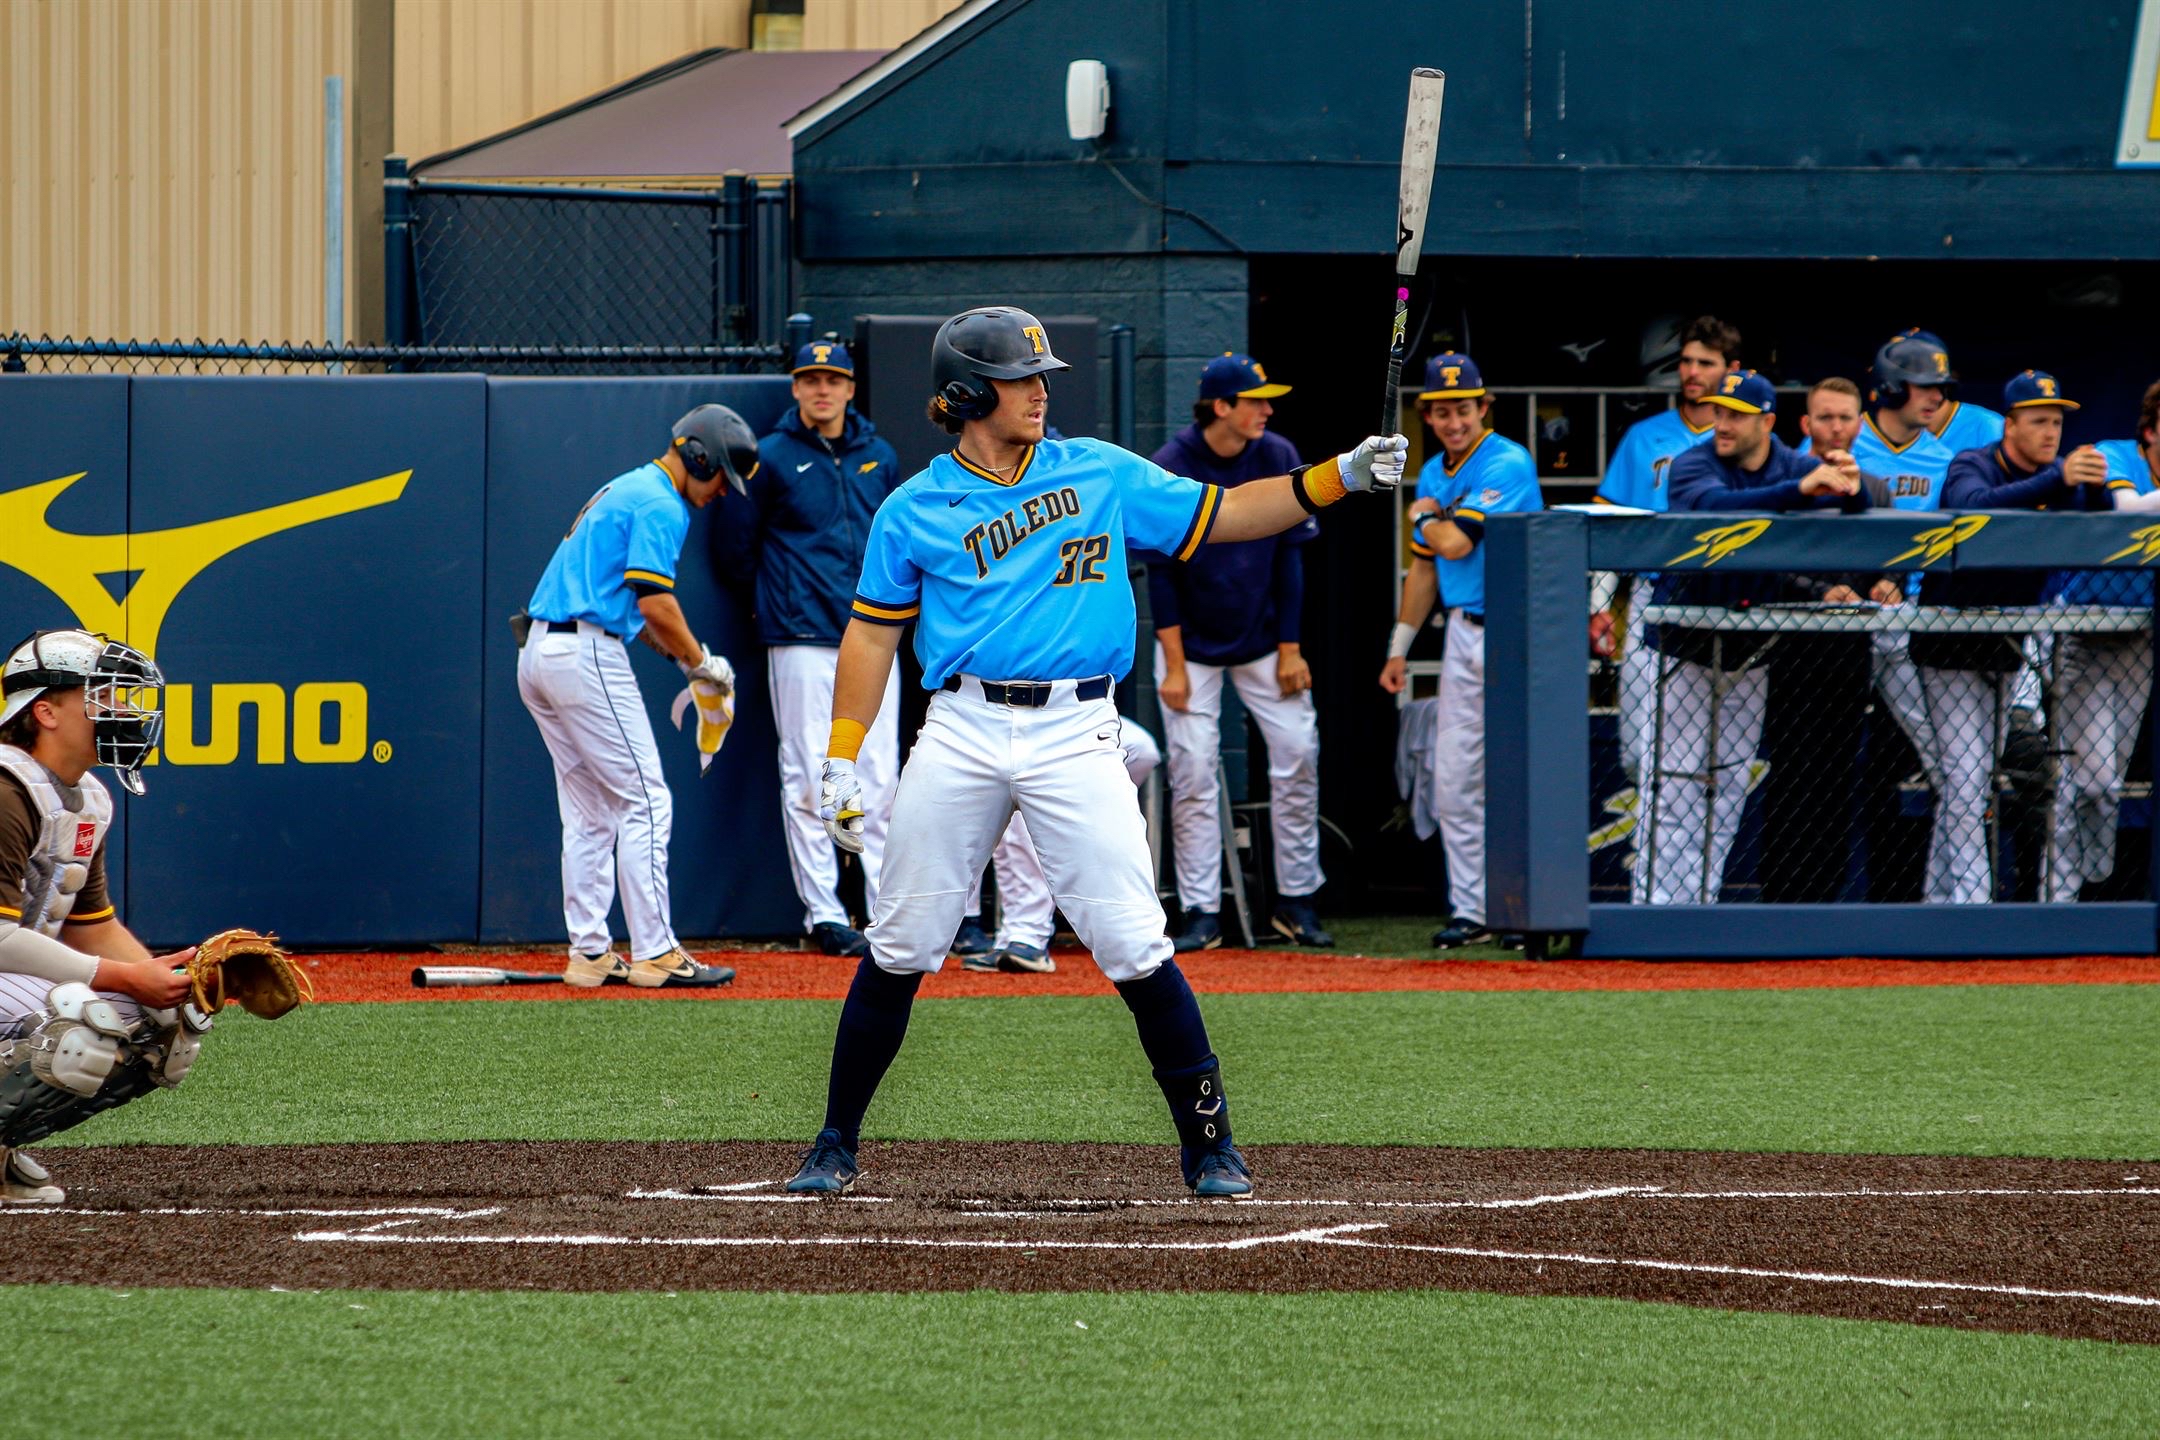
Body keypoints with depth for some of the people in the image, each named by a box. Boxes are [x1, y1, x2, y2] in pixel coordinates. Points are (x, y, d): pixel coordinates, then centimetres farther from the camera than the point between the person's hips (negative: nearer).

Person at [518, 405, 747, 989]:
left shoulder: (624, 490, 22)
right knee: (643, 802, -4)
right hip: (586, 655, -10)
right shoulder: (660, 505, -10)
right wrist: (701, 662, -3)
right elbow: (656, 602, -17)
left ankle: (589, 952, 12)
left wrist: (680, 653, 16)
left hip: (538, 652, 10)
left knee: (588, 812, 13)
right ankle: (654, 954, -5)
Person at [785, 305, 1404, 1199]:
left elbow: (1223, 516, 11)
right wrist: (841, 761, 4)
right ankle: (836, 1144, 16)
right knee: (899, 951, 3)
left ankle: (1208, 1146, 0)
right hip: (961, 734, 0)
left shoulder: (1101, 475, 9)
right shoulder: (915, 511, 7)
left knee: (1135, 949, -9)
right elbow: (872, 635, 10)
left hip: (1075, 738, 0)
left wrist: (1341, 476, -1)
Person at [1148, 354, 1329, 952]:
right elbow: (1160, 570, -10)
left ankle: (1296, 902, 4)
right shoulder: (1171, 467, -15)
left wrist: (1290, 648, -4)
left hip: (1262, 640, 3)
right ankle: (1201, 913, -1)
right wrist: (1174, 664, -14)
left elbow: (1289, 558, -1)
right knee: (1193, 773, -6)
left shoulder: (1278, 459, -6)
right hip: (1194, 644, -3)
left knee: (1298, 753, -5)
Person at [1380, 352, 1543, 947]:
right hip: (1463, 629, 8)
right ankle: (1470, 910, 12)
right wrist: (1399, 646, 22)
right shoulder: (1434, 473, 13)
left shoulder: (1507, 464, -13)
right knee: (1453, 781, 7)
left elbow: (1455, 543, -20)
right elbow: (1425, 566, 22)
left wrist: (1425, 517, 2)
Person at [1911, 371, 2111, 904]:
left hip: (2007, 649, 6)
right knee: (1964, 780, -13)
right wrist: (2057, 480, -48)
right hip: (1953, 648, -6)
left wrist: (2095, 489, -34)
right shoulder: (1972, 467, -14)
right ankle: (1968, 900, -14)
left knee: (1981, 781, 11)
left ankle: (1941, 898, 20)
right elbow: (1977, 507, -37)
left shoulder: (2059, 478, 1)